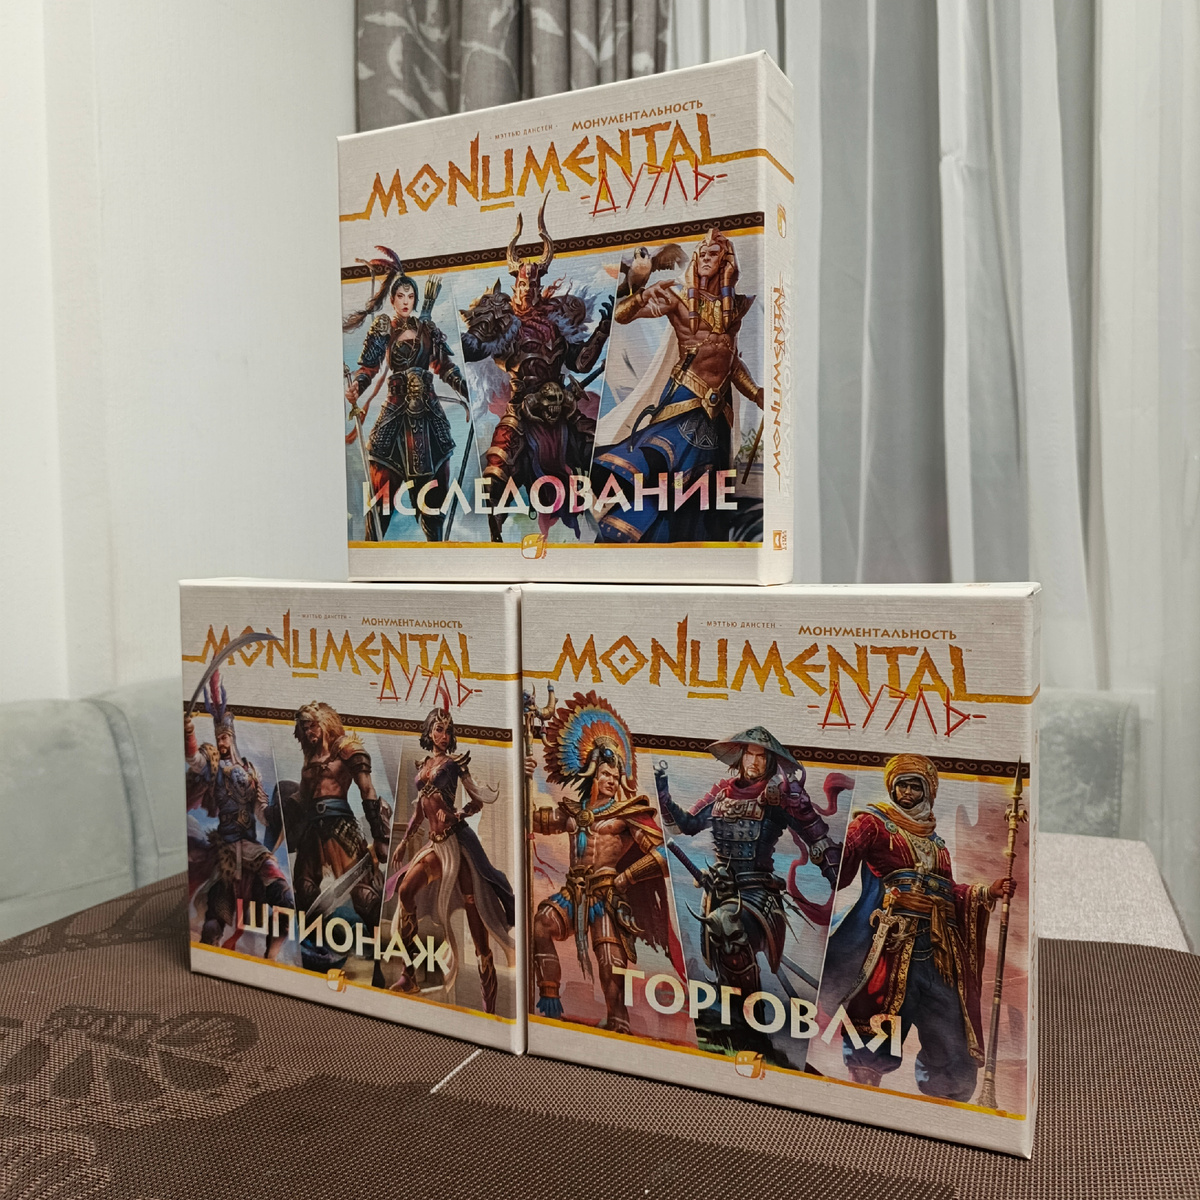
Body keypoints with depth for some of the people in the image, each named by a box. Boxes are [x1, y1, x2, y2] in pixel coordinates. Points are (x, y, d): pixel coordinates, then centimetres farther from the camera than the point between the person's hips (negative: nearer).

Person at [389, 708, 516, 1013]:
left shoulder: (455, 761, 1)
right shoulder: (422, 765, 16)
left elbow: (478, 801, -2)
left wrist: (457, 816, -20)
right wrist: (404, 842, 21)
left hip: (454, 839, -6)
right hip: (435, 842, 7)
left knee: (472, 906, -8)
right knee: (406, 890, -6)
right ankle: (409, 974, 5)